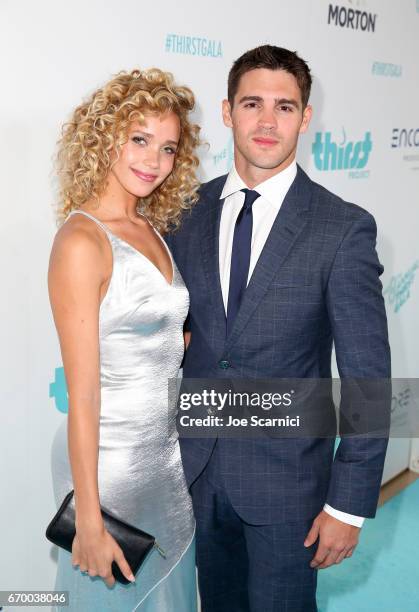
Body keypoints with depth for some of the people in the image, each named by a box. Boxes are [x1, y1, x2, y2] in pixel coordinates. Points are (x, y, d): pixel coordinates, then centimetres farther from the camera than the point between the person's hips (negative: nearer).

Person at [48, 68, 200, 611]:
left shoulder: (153, 230, 5)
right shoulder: (82, 240, -19)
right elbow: (83, 393, -20)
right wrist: (89, 519, -18)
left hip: (169, 449, 7)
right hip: (110, 458, -7)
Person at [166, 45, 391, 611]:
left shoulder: (344, 228, -13)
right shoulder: (187, 210, -1)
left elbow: (367, 377, -12)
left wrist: (350, 503, -12)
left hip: (287, 477, -3)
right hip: (196, 467, 4)